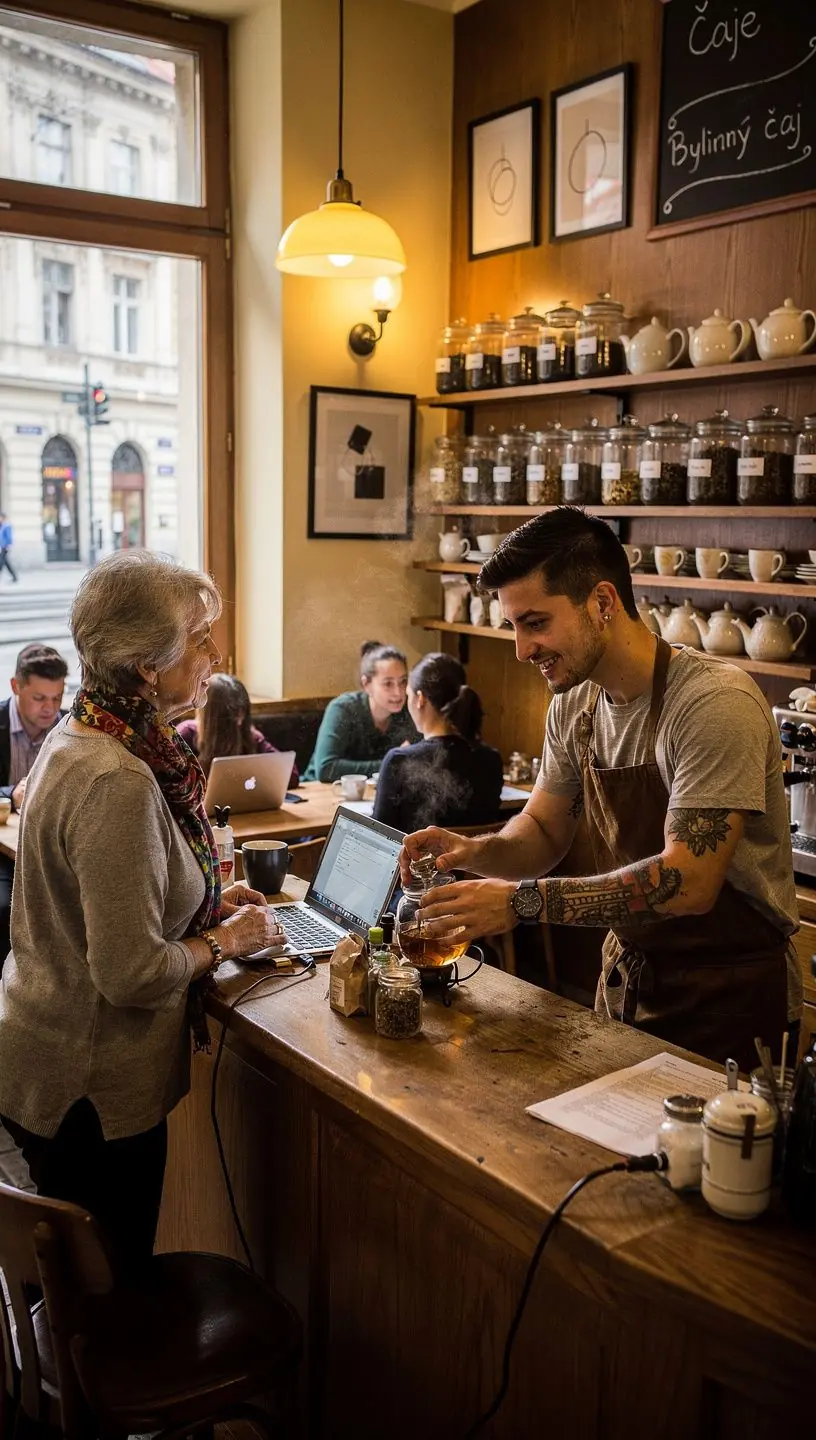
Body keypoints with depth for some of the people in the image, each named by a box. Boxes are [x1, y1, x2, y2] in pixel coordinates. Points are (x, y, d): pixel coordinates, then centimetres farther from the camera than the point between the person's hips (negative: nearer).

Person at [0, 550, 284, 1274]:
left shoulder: (78, 738, 2)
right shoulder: (118, 783, -28)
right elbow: (132, 973, -28)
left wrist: (207, 902, 9)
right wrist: (227, 940, -12)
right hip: (91, 1090, -9)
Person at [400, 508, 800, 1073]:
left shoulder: (717, 703, -25)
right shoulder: (574, 705, -1)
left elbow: (688, 882, -31)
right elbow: (544, 833, 7)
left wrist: (521, 900, -33)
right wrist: (477, 851, -15)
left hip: (726, 992, -6)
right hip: (628, 977, 7)